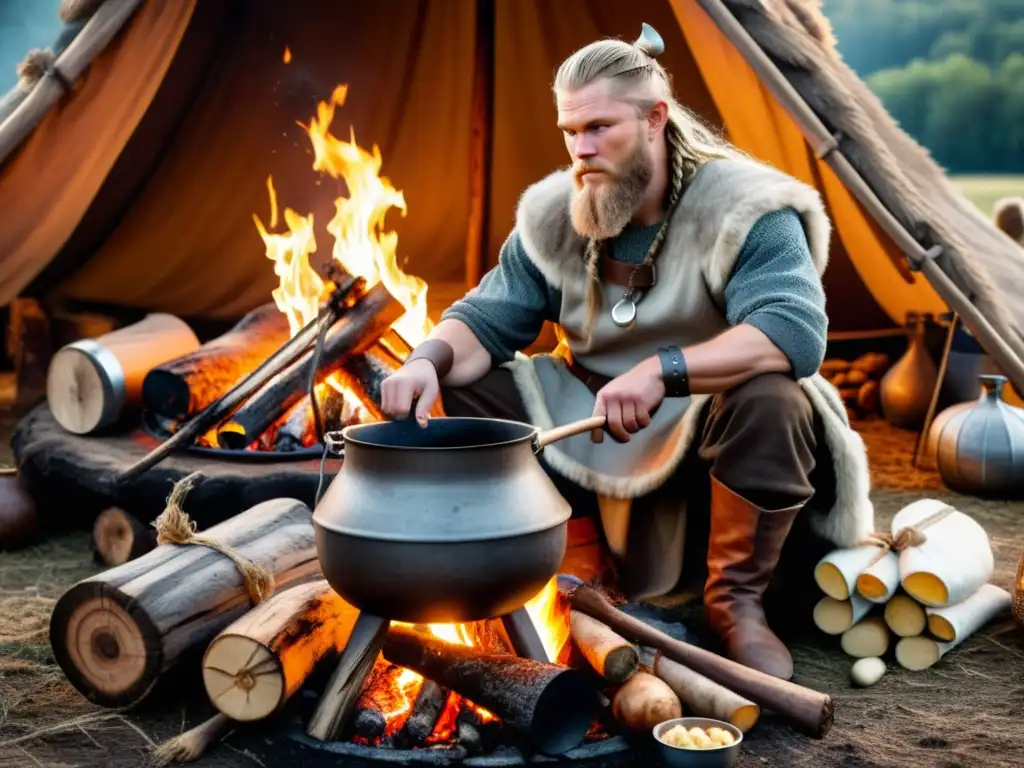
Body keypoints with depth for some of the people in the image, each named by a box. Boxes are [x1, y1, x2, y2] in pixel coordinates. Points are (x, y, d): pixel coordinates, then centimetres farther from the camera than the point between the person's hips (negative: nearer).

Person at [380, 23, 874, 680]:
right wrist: (430, 358, -26)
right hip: (594, 434, 5)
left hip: (713, 434, -4)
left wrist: (665, 370, -44)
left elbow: (798, 331, -33)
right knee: (469, 385, -8)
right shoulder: (554, 215, -3)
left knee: (769, 402, -37)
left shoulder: (745, 208, -19)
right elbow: (486, 319, -3)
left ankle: (736, 599, -12)